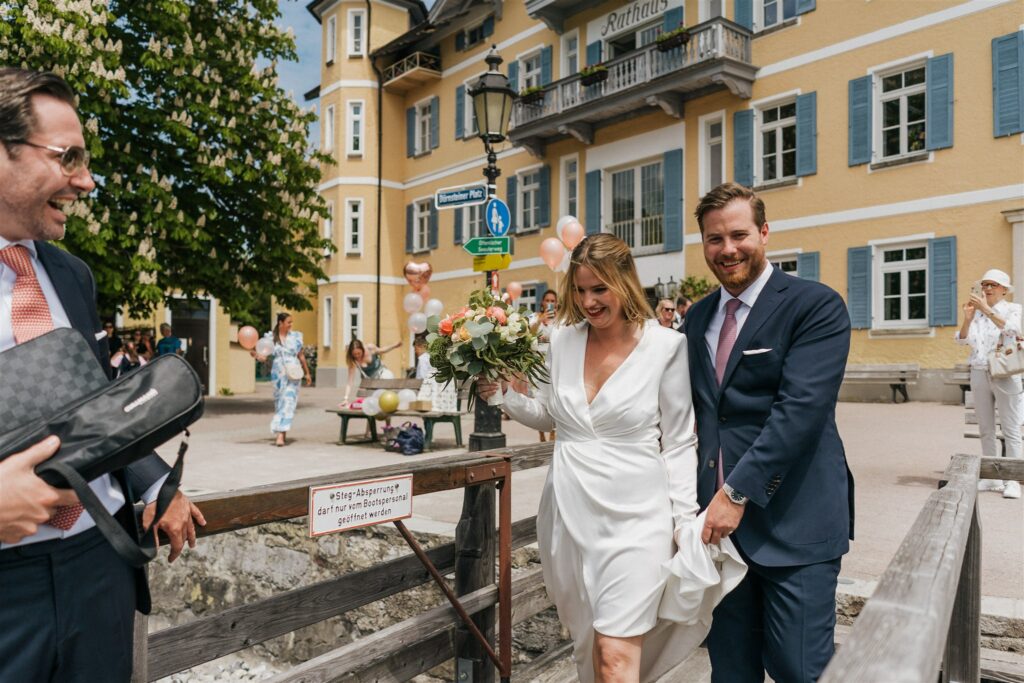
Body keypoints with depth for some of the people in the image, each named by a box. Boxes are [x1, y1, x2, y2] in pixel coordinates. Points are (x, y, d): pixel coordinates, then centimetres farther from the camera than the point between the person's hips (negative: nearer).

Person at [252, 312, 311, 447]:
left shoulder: (295, 336, 5)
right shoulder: (270, 337, 2)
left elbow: (301, 356, 12)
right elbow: (263, 354, -3)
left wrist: (307, 373, 16)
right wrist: (256, 354, -26)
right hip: (278, 374, 1)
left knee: (288, 402, -11)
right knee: (279, 403, 7)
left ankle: (280, 434, -14)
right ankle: (283, 433, 20)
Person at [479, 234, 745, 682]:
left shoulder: (666, 346, -9)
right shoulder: (562, 339, 2)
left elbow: (679, 443, -3)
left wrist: (686, 522, -4)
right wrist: (508, 394, -2)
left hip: (634, 516, -4)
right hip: (568, 513, 4)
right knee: (588, 645, 17)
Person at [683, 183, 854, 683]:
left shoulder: (817, 305, -7)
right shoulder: (696, 318, 12)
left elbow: (801, 408, -17)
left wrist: (738, 492, -18)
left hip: (793, 522, -5)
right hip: (716, 519, 6)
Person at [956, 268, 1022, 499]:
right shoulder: (977, 312, 10)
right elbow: (963, 339, -2)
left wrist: (987, 309, -30)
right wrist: (967, 318, -19)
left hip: (1005, 375, -4)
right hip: (979, 374, 4)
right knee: (986, 430, 8)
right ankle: (991, 477, 15)